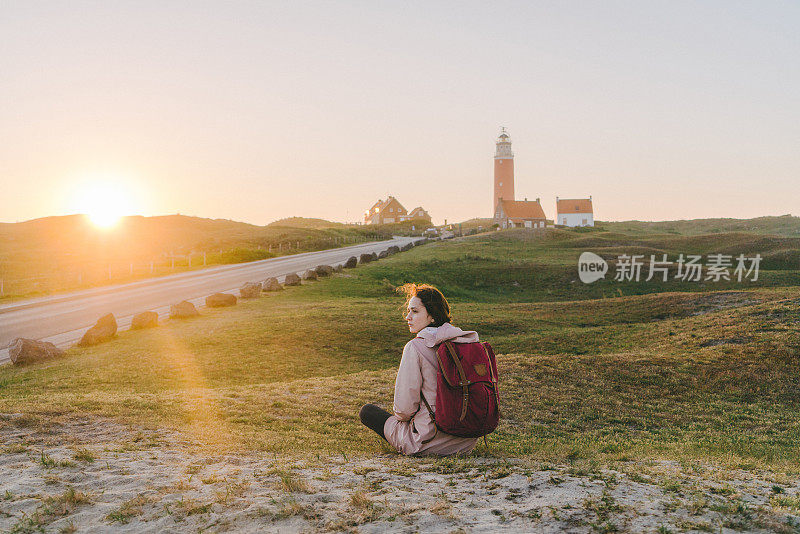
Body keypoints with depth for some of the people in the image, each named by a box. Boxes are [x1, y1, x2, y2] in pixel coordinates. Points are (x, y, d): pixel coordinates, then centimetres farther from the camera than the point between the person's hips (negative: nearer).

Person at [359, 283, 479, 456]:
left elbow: (405, 407, -16)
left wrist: (401, 416, 9)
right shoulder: (466, 341, 0)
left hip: (432, 441, -7)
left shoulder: (415, 347, -18)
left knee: (366, 411, 13)